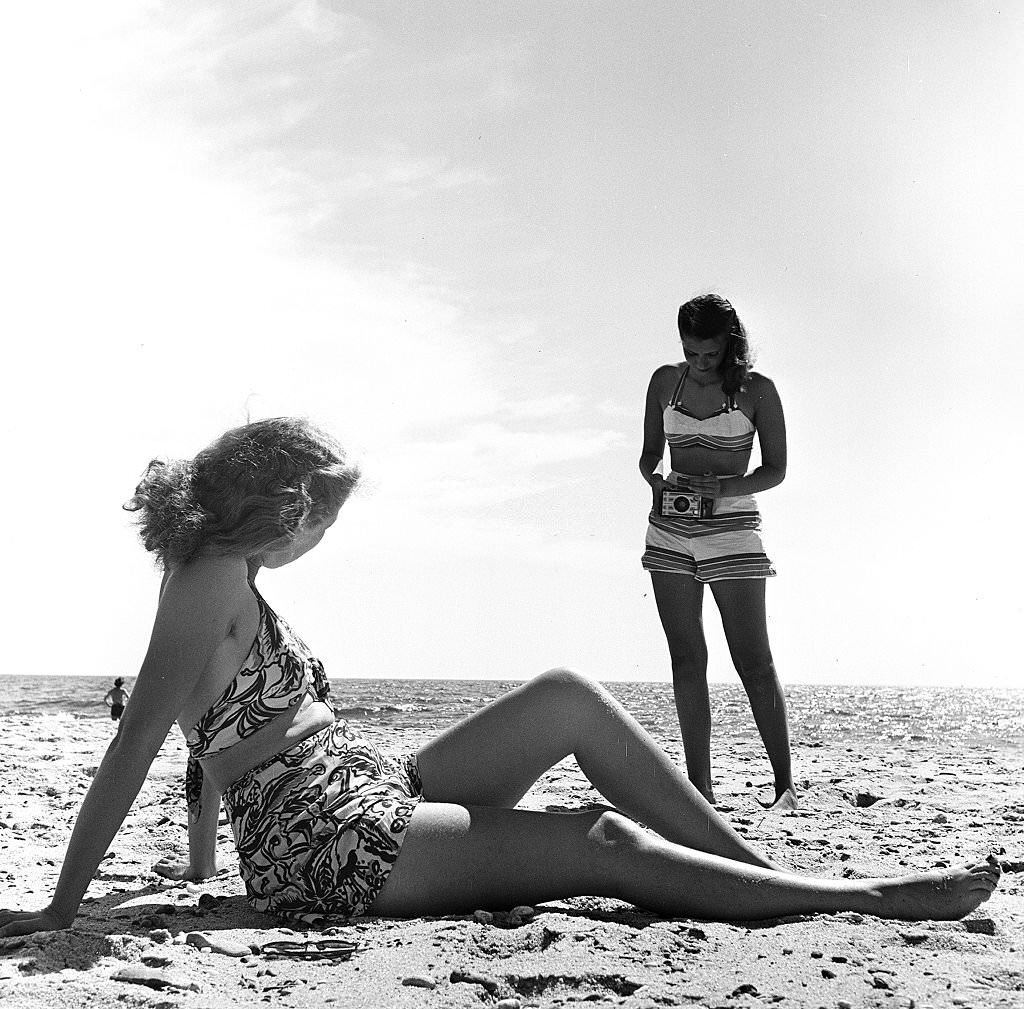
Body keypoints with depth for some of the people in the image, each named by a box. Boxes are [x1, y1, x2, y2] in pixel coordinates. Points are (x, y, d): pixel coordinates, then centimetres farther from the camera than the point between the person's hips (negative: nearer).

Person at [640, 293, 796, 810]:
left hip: (732, 527, -3)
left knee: (754, 661, -6)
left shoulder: (756, 390, -3)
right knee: (686, 658, 1)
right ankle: (700, 786, 5)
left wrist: (726, 487, -18)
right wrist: (654, 479, -9)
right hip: (669, 529, 4)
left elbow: (776, 469, 0)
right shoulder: (666, 381, 7)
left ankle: (785, 784, 1)